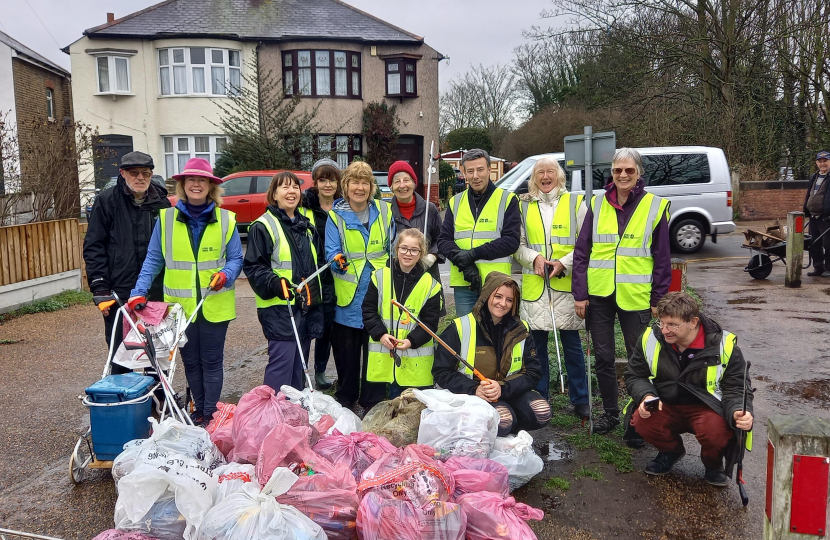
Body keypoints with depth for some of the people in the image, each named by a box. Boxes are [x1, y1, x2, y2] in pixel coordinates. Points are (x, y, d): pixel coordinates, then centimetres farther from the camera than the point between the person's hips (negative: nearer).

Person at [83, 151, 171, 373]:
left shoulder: (162, 202, 7)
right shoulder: (107, 200, -1)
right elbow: (93, 247, -3)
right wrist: (100, 288, -10)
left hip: (156, 293, 3)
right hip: (119, 292, -3)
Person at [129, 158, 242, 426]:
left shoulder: (226, 220, 0)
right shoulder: (166, 219, 2)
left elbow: (235, 259, 3)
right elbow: (153, 260, 4)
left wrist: (226, 275, -18)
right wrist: (139, 292, -6)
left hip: (215, 304, -1)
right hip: (180, 304, 1)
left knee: (211, 361, 6)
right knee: (190, 361, 12)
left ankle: (210, 413, 17)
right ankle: (199, 409, 27)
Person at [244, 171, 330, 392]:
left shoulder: (306, 225, 17)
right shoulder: (263, 226, -6)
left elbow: (318, 262, 27)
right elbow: (253, 266, -12)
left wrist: (324, 294, 15)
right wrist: (275, 283, -26)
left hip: (307, 306, 7)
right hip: (279, 307, -7)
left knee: (299, 364, 15)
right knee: (282, 362, -10)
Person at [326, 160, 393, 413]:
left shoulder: (384, 211, 6)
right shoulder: (335, 216, 0)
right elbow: (331, 252, -6)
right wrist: (338, 260, -28)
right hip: (348, 296, -1)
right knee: (346, 351, 7)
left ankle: (373, 403, 20)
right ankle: (345, 401, 24)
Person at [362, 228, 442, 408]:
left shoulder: (430, 284, -1)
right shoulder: (380, 277, 2)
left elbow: (430, 322, -2)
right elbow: (368, 310, 3)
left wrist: (412, 340, -17)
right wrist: (381, 334, -12)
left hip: (415, 360, -1)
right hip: (382, 356, 1)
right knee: (377, 406, 9)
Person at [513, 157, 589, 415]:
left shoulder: (574, 202, 7)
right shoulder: (523, 205, 12)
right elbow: (517, 244, 10)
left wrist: (564, 263, -11)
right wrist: (534, 258, -9)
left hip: (567, 283, -1)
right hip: (534, 285, 2)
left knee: (572, 343, 3)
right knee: (537, 343, 6)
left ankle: (580, 400, 16)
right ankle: (540, 399, 19)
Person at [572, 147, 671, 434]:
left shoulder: (655, 206, 0)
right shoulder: (598, 204, 5)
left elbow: (662, 258, 1)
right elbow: (581, 251, 4)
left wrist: (658, 299, -2)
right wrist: (580, 293, -1)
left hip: (635, 296, -2)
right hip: (599, 293, 2)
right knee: (603, 356, 11)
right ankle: (610, 412, 27)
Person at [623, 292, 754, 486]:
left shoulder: (723, 345, -16)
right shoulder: (651, 338, -11)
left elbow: (736, 388, -9)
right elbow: (635, 376, 1)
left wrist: (739, 412, -31)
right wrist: (646, 396, -21)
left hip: (706, 409, -2)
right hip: (665, 406, 2)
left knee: (716, 431, -34)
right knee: (641, 421, -28)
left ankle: (713, 463, 6)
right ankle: (670, 451, 10)